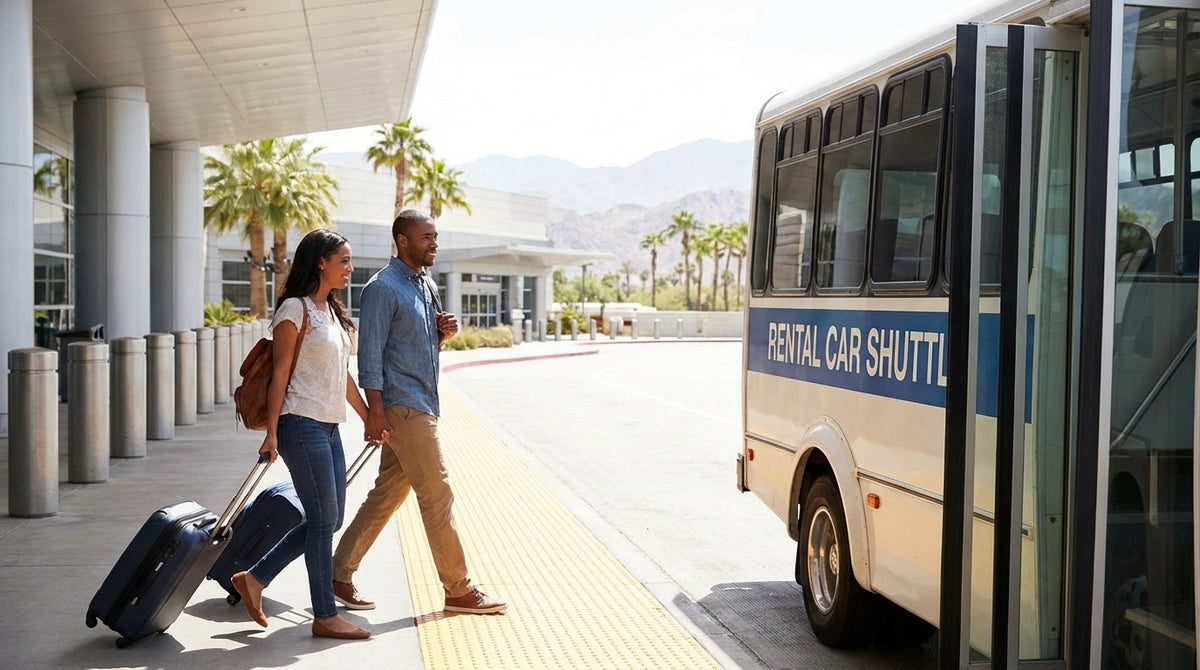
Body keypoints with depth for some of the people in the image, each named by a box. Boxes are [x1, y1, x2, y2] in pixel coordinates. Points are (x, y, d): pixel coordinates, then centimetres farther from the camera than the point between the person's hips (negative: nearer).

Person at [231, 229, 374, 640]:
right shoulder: (295, 309, -10)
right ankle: (325, 617, 5)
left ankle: (254, 578, 20)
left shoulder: (332, 311, 17)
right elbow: (280, 373, -12)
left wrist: (370, 418, 20)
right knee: (323, 520, -4)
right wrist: (272, 432, -15)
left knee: (330, 519, 11)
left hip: (328, 426, 9)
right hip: (302, 424, -9)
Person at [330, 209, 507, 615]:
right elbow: (370, 353, -15)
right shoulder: (383, 288, -11)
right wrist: (375, 412, -19)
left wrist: (443, 333, 4)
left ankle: (340, 574, 20)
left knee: (387, 495, 11)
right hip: (402, 406, -9)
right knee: (437, 495, -5)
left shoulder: (426, 286, 17)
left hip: (422, 406, 9)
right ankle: (458, 591, 2)